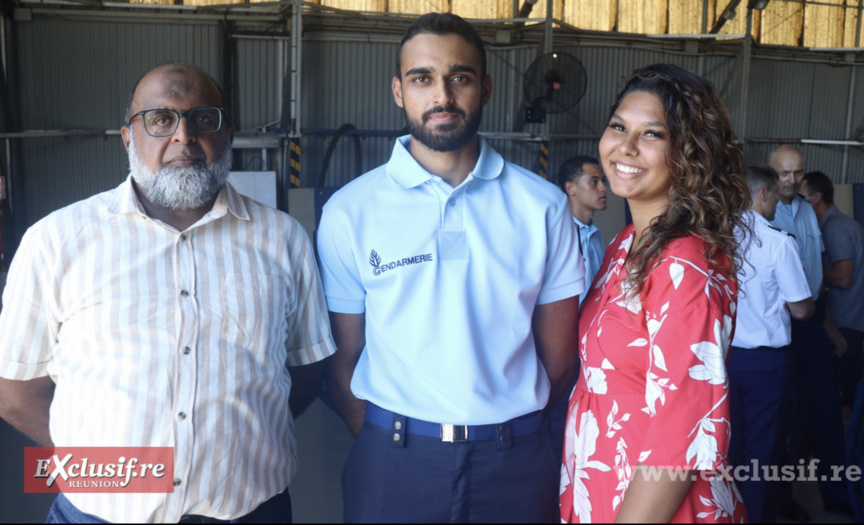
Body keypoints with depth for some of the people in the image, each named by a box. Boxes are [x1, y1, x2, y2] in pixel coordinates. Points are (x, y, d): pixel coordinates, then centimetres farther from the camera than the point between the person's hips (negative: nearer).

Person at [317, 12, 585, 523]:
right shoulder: (350, 211, -4)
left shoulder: (543, 205, -2)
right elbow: (343, 358, -1)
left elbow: (559, 355, 3)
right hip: (393, 462, 0)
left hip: (515, 463, 1)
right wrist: (382, 445, -4)